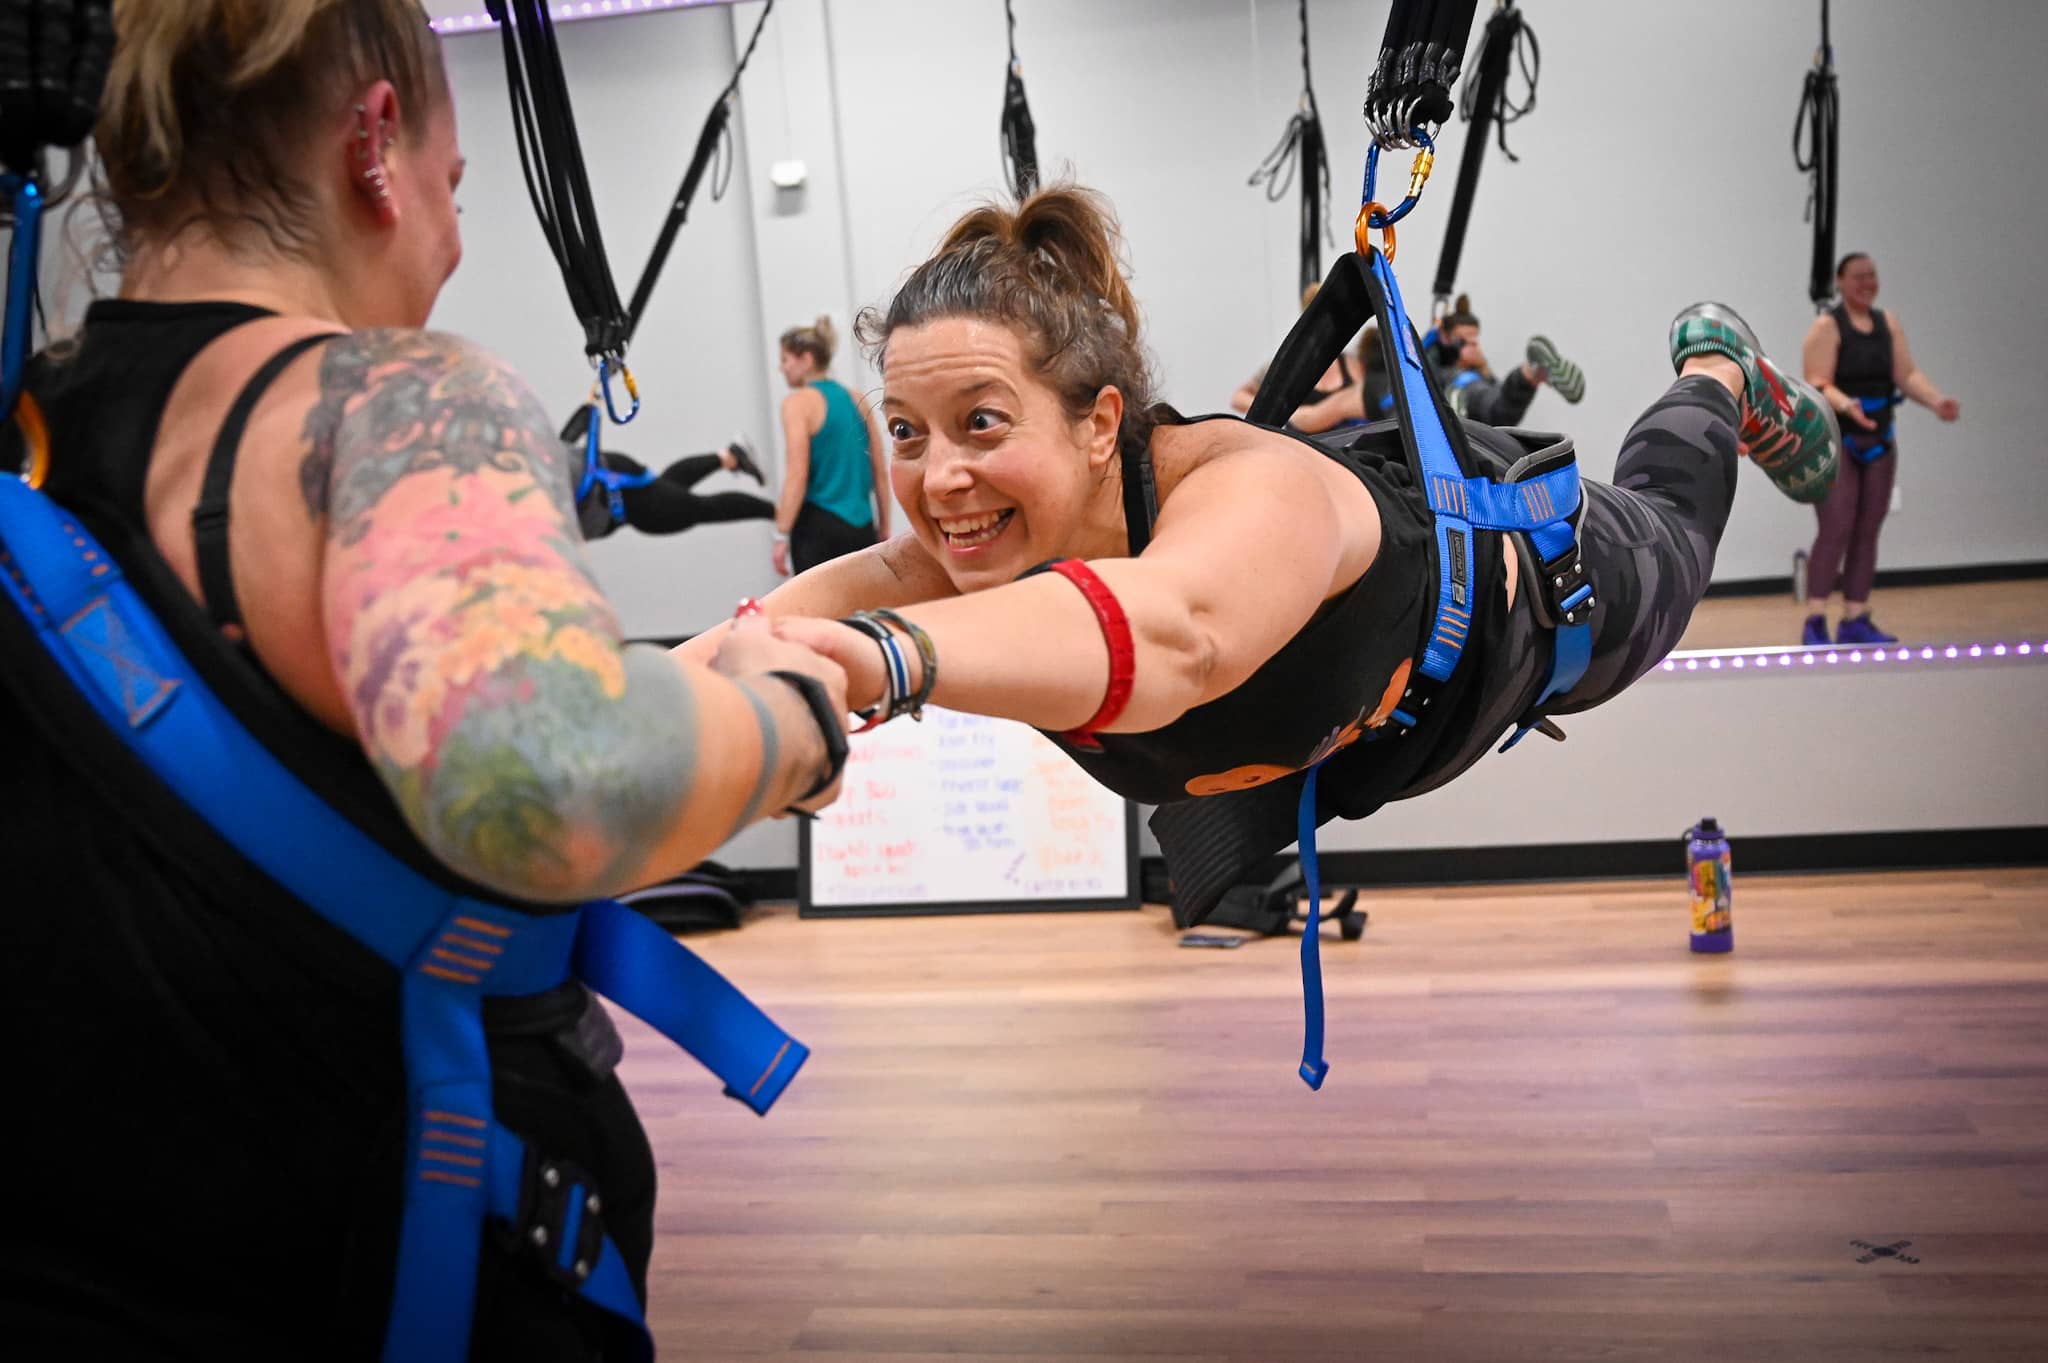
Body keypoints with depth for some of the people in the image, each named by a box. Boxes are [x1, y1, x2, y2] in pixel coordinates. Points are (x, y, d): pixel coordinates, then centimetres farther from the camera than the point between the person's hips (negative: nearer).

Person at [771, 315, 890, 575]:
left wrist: (782, 535, -13)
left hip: (818, 526, -6)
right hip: (860, 526, 6)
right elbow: (880, 472, 12)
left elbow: (797, 476, -14)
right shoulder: (857, 400, 11)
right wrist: (884, 528, 19)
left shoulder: (799, 403, -6)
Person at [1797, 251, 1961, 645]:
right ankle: (1815, 623, -9)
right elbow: (1818, 384, -18)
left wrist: (1936, 401, -15)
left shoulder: (1888, 323, 8)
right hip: (1834, 440, -6)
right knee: (1836, 529, -12)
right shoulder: (1827, 326, -9)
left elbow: (1907, 374, 2)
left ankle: (1855, 620, 12)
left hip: (1878, 439, 6)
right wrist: (1847, 405, -36)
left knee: (1868, 531, 6)